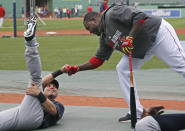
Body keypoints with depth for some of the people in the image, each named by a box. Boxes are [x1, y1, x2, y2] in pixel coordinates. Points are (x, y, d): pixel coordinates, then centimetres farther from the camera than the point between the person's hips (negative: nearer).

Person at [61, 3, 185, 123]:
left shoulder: (112, 13, -18)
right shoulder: (104, 38, 10)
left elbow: (140, 17, -27)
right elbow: (98, 60, 15)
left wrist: (130, 38, -29)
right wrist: (76, 68, 11)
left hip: (158, 32, -10)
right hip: (143, 49, 10)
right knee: (122, 69, 5)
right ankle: (136, 113, 7)